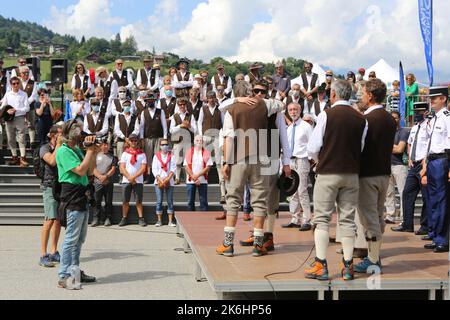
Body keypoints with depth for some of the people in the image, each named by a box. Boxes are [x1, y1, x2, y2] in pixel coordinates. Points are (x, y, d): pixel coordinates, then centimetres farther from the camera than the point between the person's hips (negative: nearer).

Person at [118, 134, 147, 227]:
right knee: (125, 201, 2)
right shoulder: (125, 153, 9)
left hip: (138, 181, -1)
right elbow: (122, 168, 2)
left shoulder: (142, 154, 6)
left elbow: (143, 168, -2)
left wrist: (133, 177, -13)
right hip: (126, 181, 1)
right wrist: (129, 178, -12)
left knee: (139, 201, 0)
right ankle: (124, 219, 9)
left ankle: (141, 218, 2)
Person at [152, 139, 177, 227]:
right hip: (158, 181, 0)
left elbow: (173, 169, -1)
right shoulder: (156, 156, 9)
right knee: (159, 201, -2)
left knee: (170, 201, 0)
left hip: (169, 181, 0)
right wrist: (160, 179, -11)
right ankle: (159, 220, 4)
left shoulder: (172, 156, 7)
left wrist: (167, 179, -15)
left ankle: (170, 221, 3)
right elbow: (154, 169, 1)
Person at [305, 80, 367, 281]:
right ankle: (347, 266, 13)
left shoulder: (326, 115, -9)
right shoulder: (361, 120, 2)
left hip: (327, 173, -3)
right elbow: (362, 149, 6)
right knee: (348, 220, 10)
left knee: (322, 219, 3)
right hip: (352, 174, 4)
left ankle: (321, 266, 1)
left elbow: (313, 149, -8)